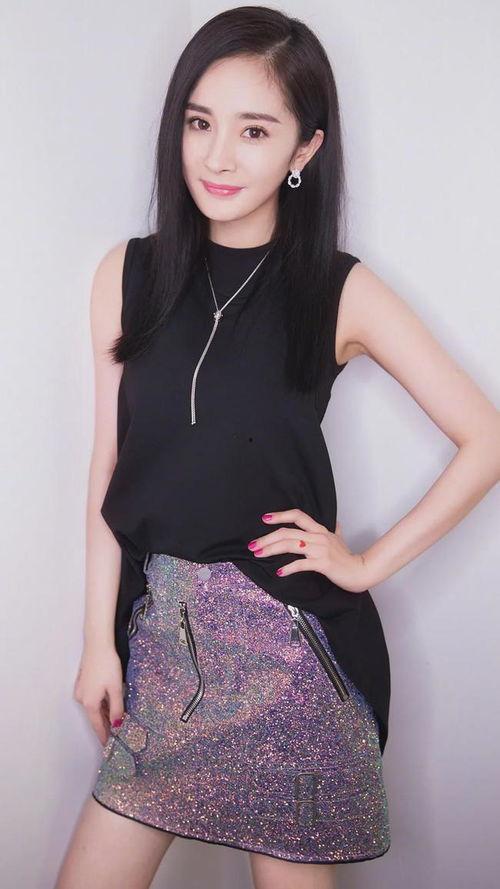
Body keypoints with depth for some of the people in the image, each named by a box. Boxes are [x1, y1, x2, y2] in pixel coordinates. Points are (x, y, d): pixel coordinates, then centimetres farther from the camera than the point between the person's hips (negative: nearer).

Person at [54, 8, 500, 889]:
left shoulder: (341, 293, -6)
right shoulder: (129, 274, 1)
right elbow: (110, 463, 3)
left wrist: (370, 563, -5)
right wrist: (100, 637, 2)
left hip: (288, 633, -2)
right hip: (160, 623, 3)